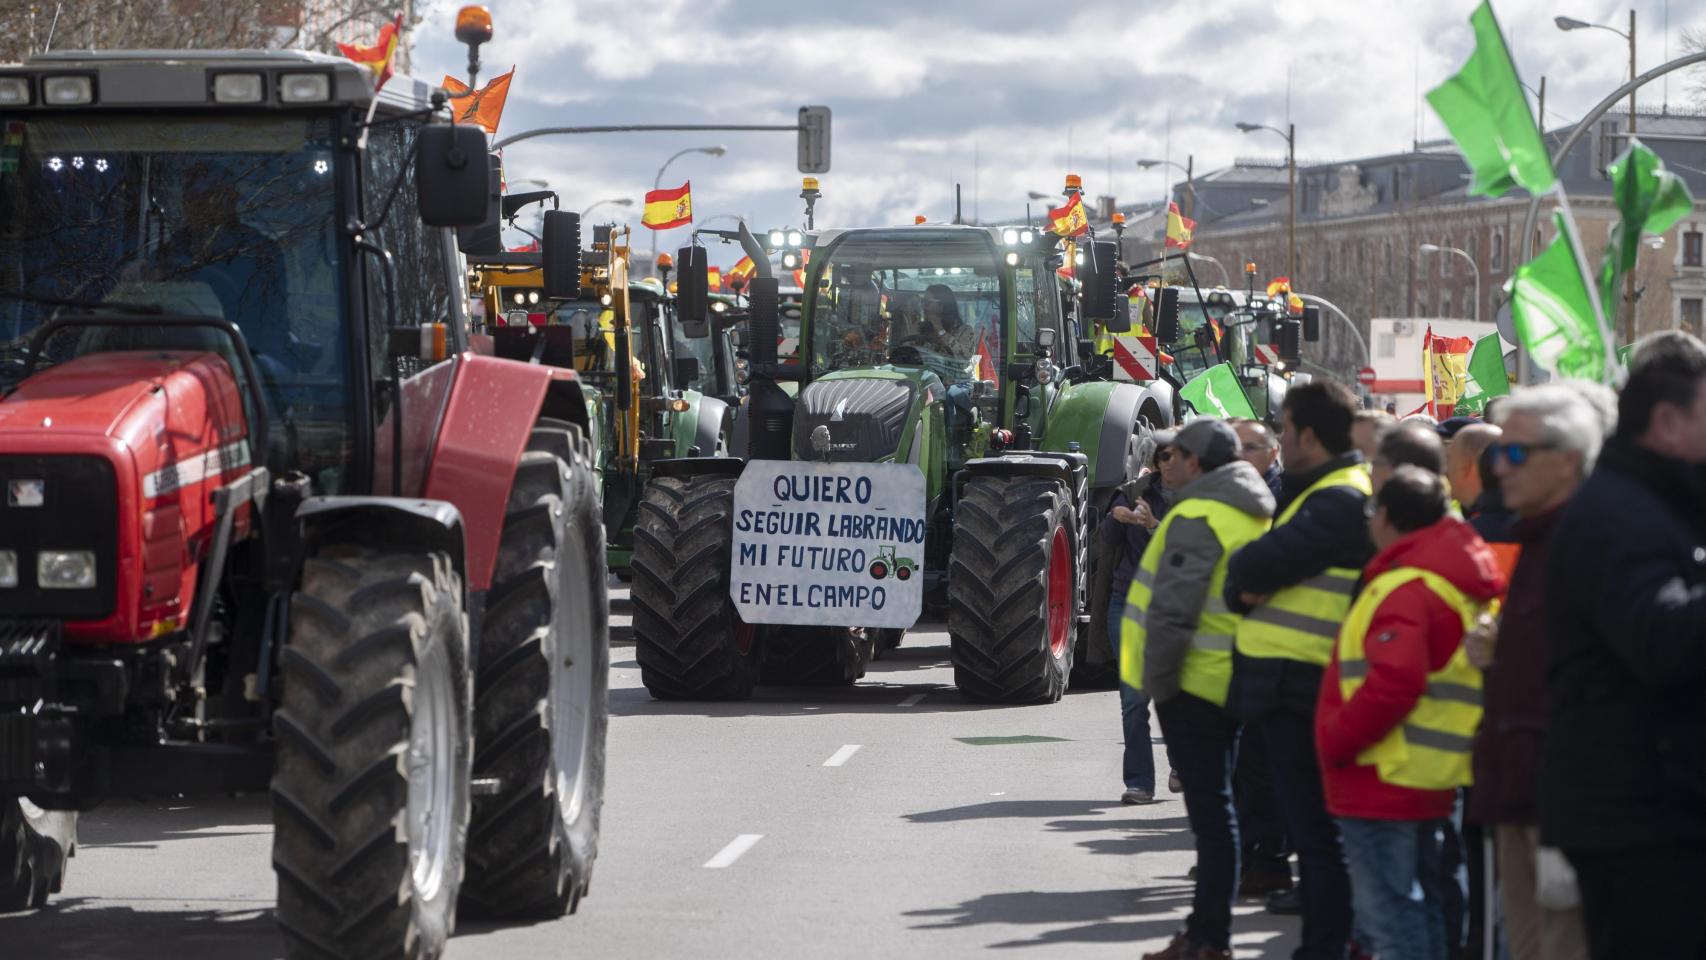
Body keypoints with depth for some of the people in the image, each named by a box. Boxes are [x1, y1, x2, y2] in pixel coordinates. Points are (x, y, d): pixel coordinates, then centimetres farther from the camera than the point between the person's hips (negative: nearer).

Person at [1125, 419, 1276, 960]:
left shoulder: (1198, 517, -16)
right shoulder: (1257, 515, 13)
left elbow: (1173, 609, -22)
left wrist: (1158, 680, -15)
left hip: (1195, 679, -9)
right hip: (1233, 680, 9)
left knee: (1209, 808, -7)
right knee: (1217, 805, 15)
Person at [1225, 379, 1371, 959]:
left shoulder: (1339, 502, -16)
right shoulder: (1317, 492, 18)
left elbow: (1259, 565, -24)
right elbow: (1252, 574, 18)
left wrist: (1246, 575, -3)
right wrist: (1246, 590, -3)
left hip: (1301, 687, -10)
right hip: (1289, 686, 10)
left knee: (1313, 830, -6)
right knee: (1311, 828, 16)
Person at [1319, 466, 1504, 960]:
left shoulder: (1404, 589, -17)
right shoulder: (1450, 579, 15)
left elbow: (1394, 683, -29)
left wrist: (1334, 739, -18)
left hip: (1384, 783, -10)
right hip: (1430, 781, 10)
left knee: (1387, 909, -8)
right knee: (1422, 905, 16)